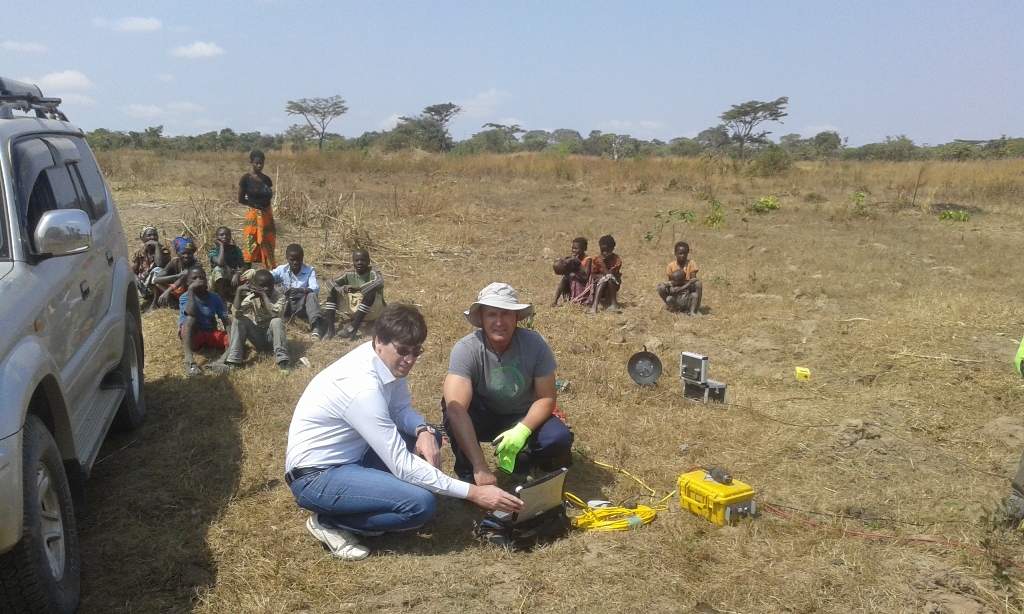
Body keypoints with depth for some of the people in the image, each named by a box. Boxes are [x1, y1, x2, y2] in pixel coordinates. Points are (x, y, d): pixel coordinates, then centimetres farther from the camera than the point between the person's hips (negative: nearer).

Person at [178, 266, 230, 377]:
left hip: (210, 334, 4)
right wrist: (190, 290, -30)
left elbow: (226, 320, -7)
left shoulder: (215, 297, 0)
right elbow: (191, 314, -32)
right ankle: (189, 358, -50)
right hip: (192, 336, -4)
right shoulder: (185, 297, -10)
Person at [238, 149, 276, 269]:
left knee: (268, 247, 9)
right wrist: (254, 203, 6)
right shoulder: (246, 178, -5)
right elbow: (241, 200, 1)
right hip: (253, 216, -5)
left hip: (267, 216, 5)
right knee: (250, 247, -3)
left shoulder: (267, 179, 8)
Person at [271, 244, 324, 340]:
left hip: (302, 305, -2)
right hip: (286, 304, 2)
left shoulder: (310, 270, -10)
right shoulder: (282, 270, -4)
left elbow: (315, 288, -27)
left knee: (312, 295, -33)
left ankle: (316, 328, -48)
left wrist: (300, 290, -46)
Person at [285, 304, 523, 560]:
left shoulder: (387, 360, -6)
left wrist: (424, 430, -15)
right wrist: (474, 493, -27)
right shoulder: (363, 386, -31)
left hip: (349, 455, 9)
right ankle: (328, 522, -3)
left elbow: (400, 409, 9)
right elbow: (402, 465, -29)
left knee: (429, 438, 8)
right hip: (315, 477, -9)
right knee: (421, 504, -23)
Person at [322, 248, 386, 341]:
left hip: (373, 311, -4)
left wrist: (358, 288, -43)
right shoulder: (349, 274, 0)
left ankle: (354, 327, -34)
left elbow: (380, 281, -36)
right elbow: (328, 282, -9)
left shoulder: (373, 272, -12)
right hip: (354, 311, 4)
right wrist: (341, 289, -31)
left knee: (371, 290, -32)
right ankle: (330, 328, -24)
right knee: (332, 290, -10)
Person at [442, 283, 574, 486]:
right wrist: (480, 467, -47)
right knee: (452, 404, -32)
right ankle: (468, 477, -12)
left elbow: (546, 398, -13)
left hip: (522, 417, 2)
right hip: (483, 417, -1)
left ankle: (521, 463, 6)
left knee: (559, 438, -27)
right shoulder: (466, 349, -28)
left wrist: (522, 430, -33)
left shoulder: (535, 344, -22)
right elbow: (456, 408, -39)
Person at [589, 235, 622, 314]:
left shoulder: (617, 260, -15)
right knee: (603, 279, -32)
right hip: (599, 285, 1)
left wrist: (602, 262, -26)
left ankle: (614, 303, -24)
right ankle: (594, 305, -46)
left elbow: (608, 274, -23)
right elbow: (593, 275, -7)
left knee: (609, 277, -32)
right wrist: (602, 276, -23)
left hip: (613, 285, -1)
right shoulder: (597, 259, -8)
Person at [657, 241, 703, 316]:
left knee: (698, 283, -31)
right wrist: (671, 288, -24)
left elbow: (693, 280, -16)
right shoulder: (671, 265, -3)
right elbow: (670, 282, 0)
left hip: (688, 292, -1)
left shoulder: (691, 263, -7)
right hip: (675, 294, 1)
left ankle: (694, 311, -25)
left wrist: (682, 288, -31)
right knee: (661, 287, -26)